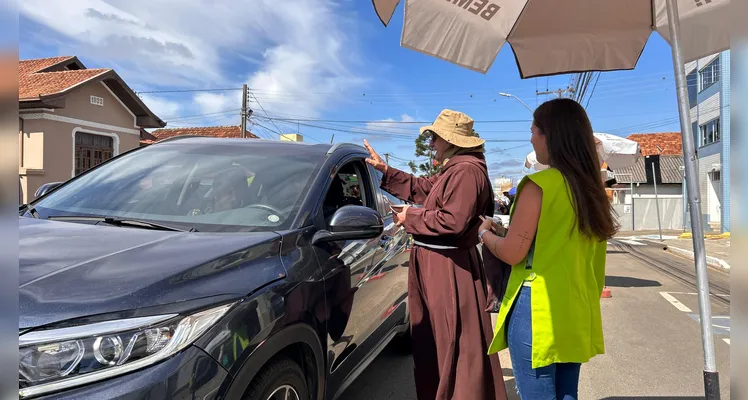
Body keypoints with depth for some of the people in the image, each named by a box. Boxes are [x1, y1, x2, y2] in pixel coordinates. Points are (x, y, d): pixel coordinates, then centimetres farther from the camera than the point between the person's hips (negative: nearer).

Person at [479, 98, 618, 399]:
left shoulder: (539, 184, -15)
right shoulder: (590, 188, 8)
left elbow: (512, 253, -14)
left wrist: (485, 233, 6)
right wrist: (504, 231, 19)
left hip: (538, 311, -8)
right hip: (575, 312, 8)